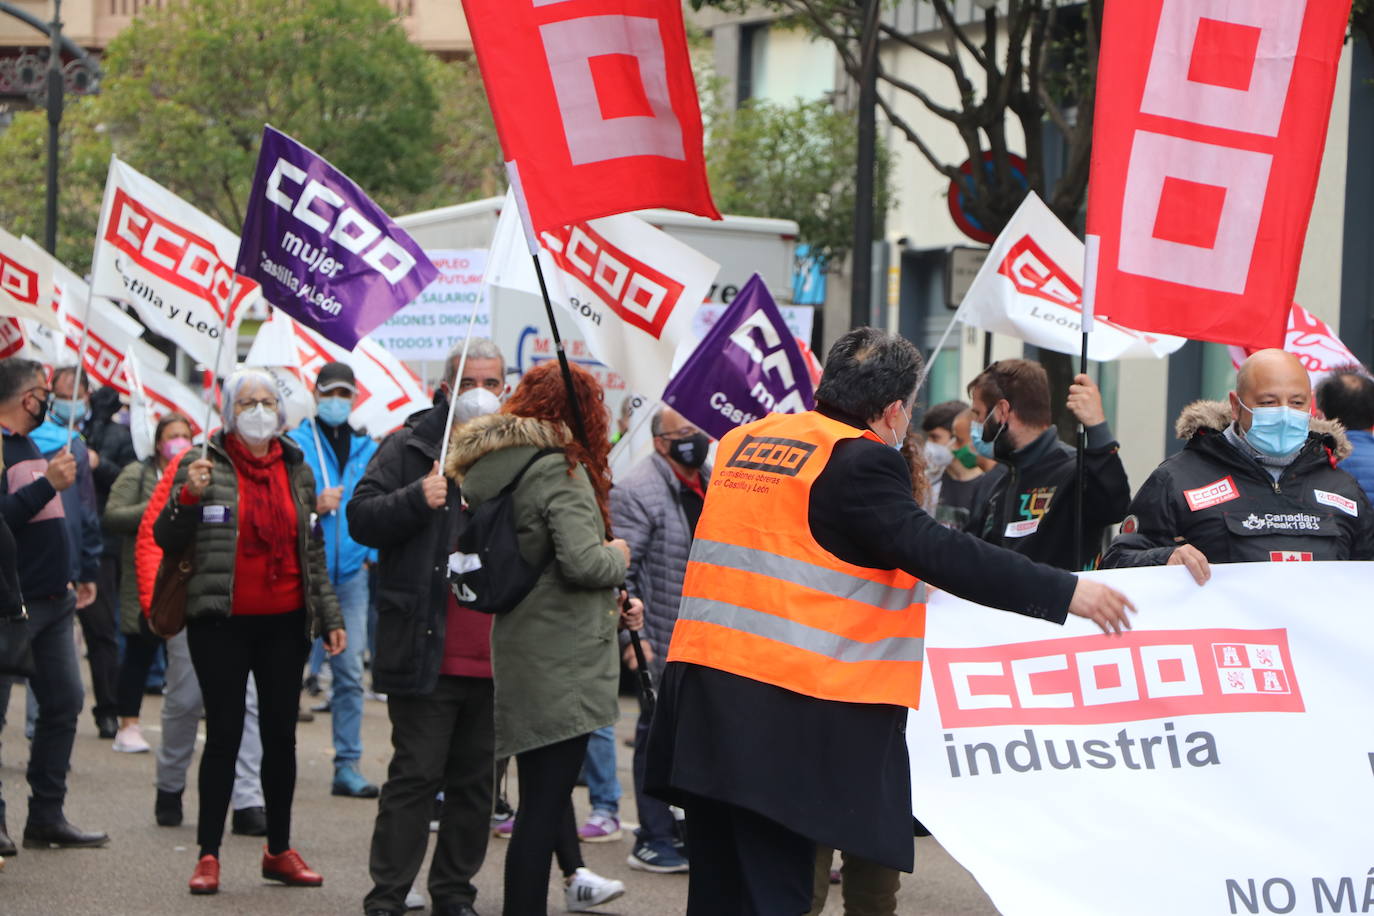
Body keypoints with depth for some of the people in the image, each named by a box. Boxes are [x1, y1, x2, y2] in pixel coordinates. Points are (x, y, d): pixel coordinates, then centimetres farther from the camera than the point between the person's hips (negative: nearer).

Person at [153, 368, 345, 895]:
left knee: (281, 733, 7)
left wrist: (330, 617, 10)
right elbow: (166, 539, -4)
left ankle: (279, 850, 17)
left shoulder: (297, 470, 11)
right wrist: (188, 496, -21)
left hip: (284, 621, 4)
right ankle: (208, 853, 1)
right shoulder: (205, 465, -1)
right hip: (222, 623, -4)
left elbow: (312, 550, 15)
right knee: (224, 734, -4)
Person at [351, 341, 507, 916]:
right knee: (415, 777, -3)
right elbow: (361, 518, -4)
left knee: (476, 781, 10)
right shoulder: (410, 448, 1)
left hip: (494, 661, 4)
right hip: (426, 653, -4)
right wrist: (417, 499, -20)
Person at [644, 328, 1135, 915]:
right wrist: (1064, 591, -17)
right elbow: (936, 552, -19)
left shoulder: (743, 442, 15)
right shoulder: (861, 461, -10)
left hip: (701, 686, 8)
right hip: (777, 713, -8)